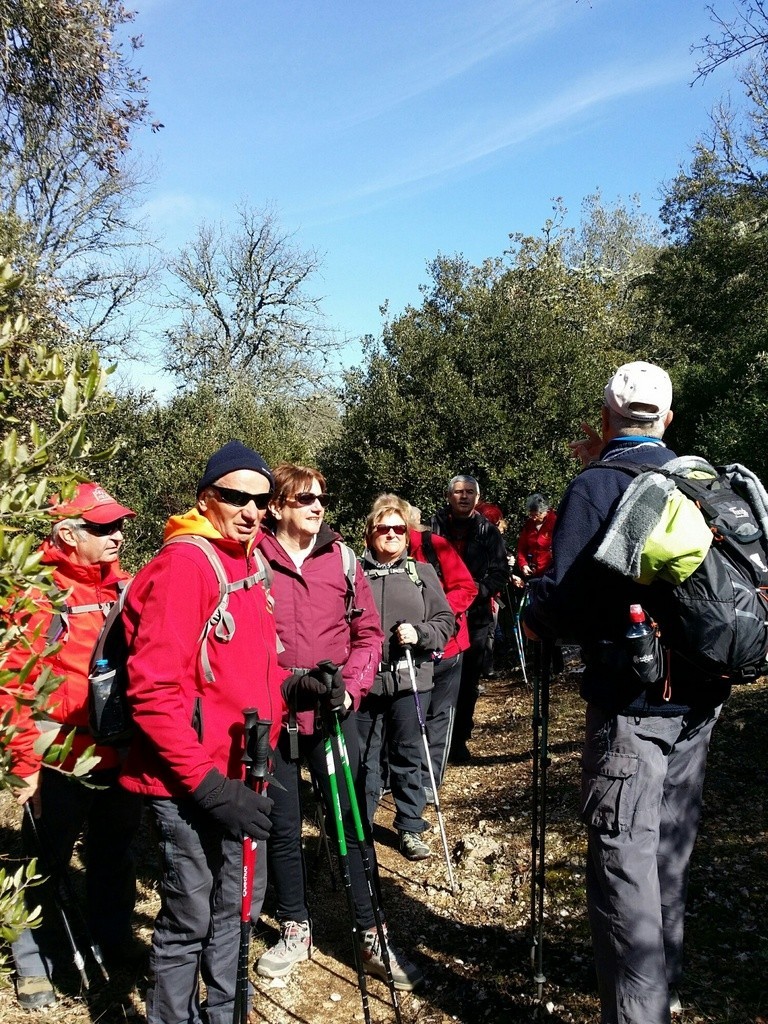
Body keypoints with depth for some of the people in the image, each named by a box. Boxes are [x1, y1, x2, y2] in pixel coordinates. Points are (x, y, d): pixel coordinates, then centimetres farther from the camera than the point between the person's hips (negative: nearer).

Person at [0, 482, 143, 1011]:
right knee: (48, 863, 14)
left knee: (114, 856, 21)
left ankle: (114, 944, 40)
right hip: (62, 764, -5)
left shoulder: (125, 587, 4)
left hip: (122, 760, 5)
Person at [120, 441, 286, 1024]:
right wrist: (208, 785, -23)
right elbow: (153, 692, -22)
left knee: (235, 906, 22)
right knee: (189, 923, 7)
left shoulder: (249, 560, 9)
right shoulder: (183, 564, -17)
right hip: (190, 786, -8)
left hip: (241, 774, 9)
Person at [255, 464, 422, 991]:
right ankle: (295, 930, 33)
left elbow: (368, 632, 5)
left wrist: (350, 687, -6)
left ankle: (373, 937, 21)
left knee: (353, 823, 5)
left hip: (334, 714, 1)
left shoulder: (342, 558, 2)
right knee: (282, 829, 13)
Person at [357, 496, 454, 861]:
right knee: (364, 759, 9)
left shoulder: (422, 573, 6)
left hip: (410, 680, 1)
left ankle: (410, 828, 26)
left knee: (408, 756, 11)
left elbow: (445, 621, 6)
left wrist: (419, 633, -11)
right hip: (364, 680, -1)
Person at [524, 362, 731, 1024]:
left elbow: (561, 597, -17)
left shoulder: (596, 486, -13)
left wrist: (532, 619, 4)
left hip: (631, 705, -7)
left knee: (623, 859, 2)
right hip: (699, 699, 7)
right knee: (669, 847, 21)